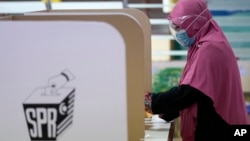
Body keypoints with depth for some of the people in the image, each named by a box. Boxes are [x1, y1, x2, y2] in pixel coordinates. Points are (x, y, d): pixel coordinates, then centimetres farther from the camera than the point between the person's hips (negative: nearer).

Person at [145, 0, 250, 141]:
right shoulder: (205, 46, 14)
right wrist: (165, 110, 9)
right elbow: (192, 89, 18)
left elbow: (189, 92, -21)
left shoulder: (210, 49, -19)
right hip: (210, 128, 10)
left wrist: (153, 102, -11)